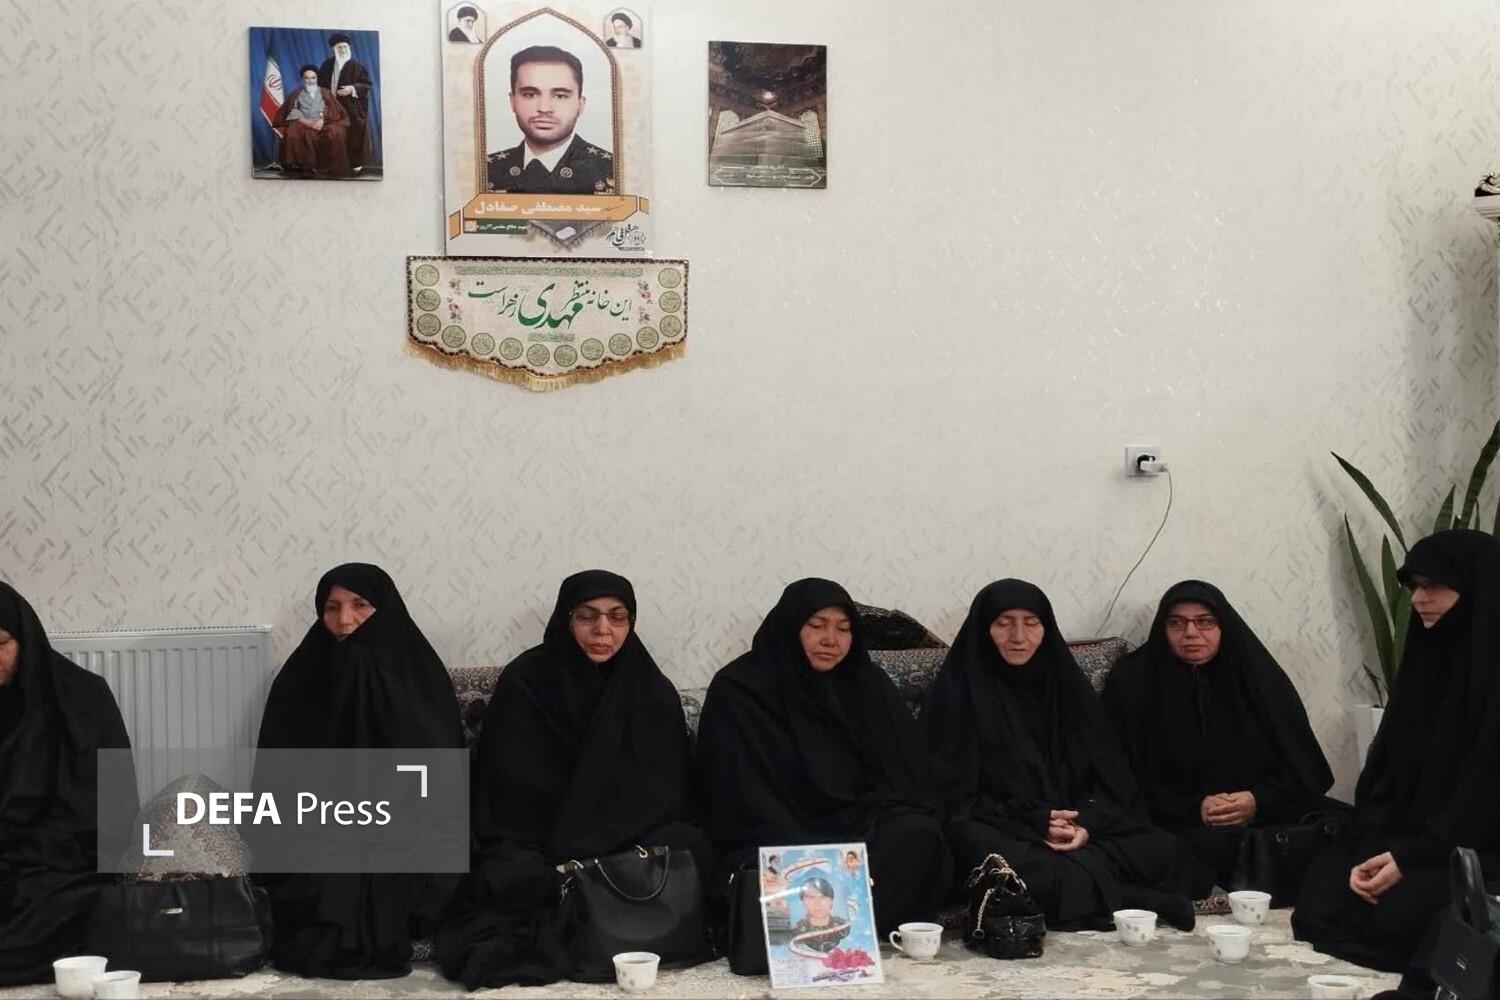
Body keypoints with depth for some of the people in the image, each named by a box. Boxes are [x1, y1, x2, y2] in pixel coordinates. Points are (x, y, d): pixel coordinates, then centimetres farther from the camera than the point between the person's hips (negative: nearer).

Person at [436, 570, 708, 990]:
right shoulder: (525, 682, -5)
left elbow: (667, 795, -1)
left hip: (629, 848, 3)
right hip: (536, 848, -3)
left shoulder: (654, 693, 2)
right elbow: (510, 794, -6)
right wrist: (565, 863, -19)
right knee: (519, 878, -37)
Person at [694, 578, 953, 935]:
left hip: (859, 831, 4)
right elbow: (746, 800, -7)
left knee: (918, 834, -29)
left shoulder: (869, 685, 13)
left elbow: (905, 776, 8)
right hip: (775, 845, -4)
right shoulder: (738, 691, 0)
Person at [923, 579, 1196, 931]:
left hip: (1081, 827, 4)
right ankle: (1131, 902, -27)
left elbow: (1110, 776, 9)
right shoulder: (956, 693, 0)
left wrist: (1088, 823, -12)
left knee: (1159, 849, -19)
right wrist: (1034, 822, -15)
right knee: (1004, 861, -39)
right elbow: (952, 791, -5)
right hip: (1002, 830, -4)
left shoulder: (1068, 685, 13)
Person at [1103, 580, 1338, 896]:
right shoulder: (1133, 683, 5)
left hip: (1264, 812, 3)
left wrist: (1259, 801, -11)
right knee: (1210, 846, -37)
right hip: (1180, 827, -3)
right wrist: (1193, 809, -14)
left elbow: (1303, 766, 9)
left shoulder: (1255, 673, 11)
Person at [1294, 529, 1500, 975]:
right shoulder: (1425, 659, 11)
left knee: (1400, 913, -30)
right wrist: (1369, 851, -10)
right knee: (1321, 900, -17)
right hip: (1404, 842, 6)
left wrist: (1411, 858, -21)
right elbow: (1385, 767, 7)